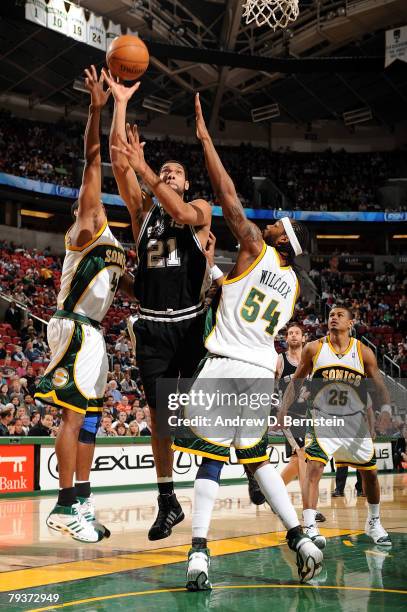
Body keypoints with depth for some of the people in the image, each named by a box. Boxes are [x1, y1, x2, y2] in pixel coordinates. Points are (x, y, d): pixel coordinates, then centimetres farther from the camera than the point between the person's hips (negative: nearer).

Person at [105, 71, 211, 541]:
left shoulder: (200, 210, 6)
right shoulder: (143, 209, 11)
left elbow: (182, 213, -19)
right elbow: (117, 159, 1)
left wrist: (143, 167, -22)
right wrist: (120, 102, -2)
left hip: (192, 322, -2)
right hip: (152, 325, 2)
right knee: (159, 412, 4)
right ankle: (167, 500, 13)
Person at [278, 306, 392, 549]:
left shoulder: (364, 352, -6)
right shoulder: (314, 348, -5)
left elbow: (379, 387, -3)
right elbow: (297, 381, 4)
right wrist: (284, 410, -5)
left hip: (355, 420, 2)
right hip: (324, 419, -2)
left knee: (370, 472, 10)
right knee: (314, 468, -18)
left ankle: (374, 523, 32)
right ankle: (310, 528, -17)